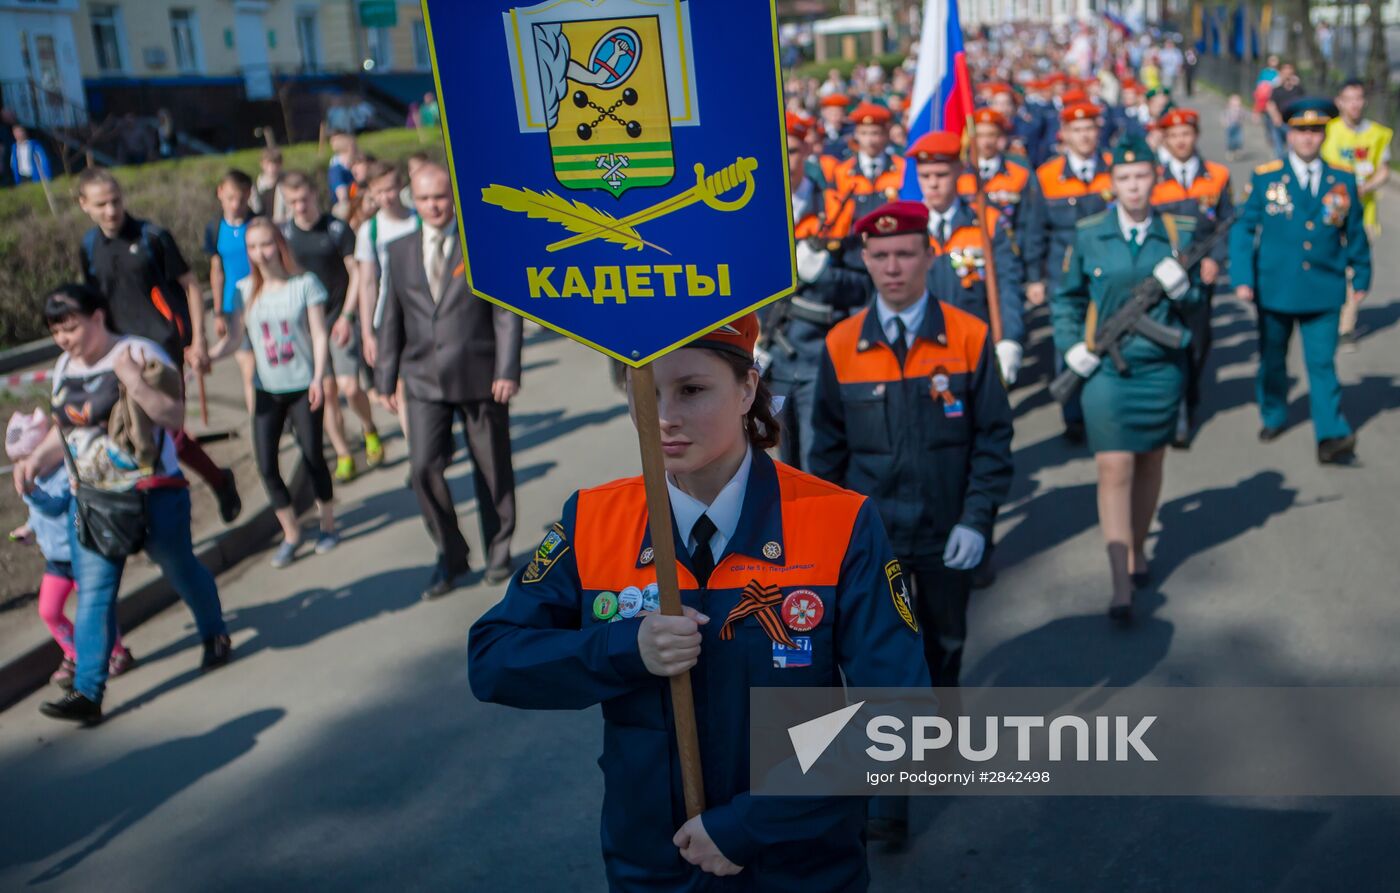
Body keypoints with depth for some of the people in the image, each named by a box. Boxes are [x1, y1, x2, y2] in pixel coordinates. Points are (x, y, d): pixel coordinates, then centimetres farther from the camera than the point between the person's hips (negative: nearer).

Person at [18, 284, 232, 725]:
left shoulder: (140, 354, -13)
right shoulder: (65, 368, 8)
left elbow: (173, 416, -20)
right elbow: (66, 428, 19)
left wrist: (132, 378, -29)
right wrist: (36, 460, 3)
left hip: (153, 494, -5)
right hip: (92, 499, 5)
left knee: (180, 569, 13)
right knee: (93, 592, -2)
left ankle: (215, 635, 40)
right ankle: (87, 692, -2)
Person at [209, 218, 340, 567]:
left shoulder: (305, 283, -5)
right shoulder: (247, 289, 2)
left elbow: (319, 334, -6)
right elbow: (236, 336, -1)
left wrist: (318, 377, -14)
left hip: (303, 387, -3)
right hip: (266, 390, 3)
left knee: (312, 457, 3)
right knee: (266, 464, -2)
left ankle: (328, 525, 25)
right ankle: (291, 533, 15)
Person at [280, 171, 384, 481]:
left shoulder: (338, 228, -4)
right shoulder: (283, 233, 2)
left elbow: (356, 274, -2)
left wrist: (347, 317, -10)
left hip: (340, 319, -2)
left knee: (349, 387, -10)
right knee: (326, 391, 1)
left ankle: (369, 431, 19)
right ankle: (343, 454, 12)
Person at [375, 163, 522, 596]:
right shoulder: (399, 252, 9)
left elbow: (507, 313, -5)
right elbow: (392, 320, 12)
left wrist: (507, 371, -13)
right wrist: (385, 379, 10)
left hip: (480, 377, -2)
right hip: (425, 381, 2)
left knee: (492, 469, 8)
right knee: (424, 468, -8)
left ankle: (498, 552, 28)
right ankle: (450, 556, 11)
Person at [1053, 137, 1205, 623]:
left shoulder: (1179, 232, 3)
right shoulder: (1088, 235, 0)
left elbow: (1199, 304, 6)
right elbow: (1066, 298, 10)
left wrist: (1183, 287, -16)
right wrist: (1071, 346, -4)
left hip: (1162, 368, 2)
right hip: (1105, 369, -2)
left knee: (1150, 464, 14)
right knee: (1114, 469, -8)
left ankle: (1137, 548, 36)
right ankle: (1121, 584, -8)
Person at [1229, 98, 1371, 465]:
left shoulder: (1343, 180, 3)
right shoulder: (1265, 178, -2)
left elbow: (1356, 235, 11)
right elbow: (1242, 229, -3)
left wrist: (1361, 278, 15)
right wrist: (1243, 278, -11)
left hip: (1324, 291, 0)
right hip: (1275, 288, 0)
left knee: (1322, 363, -5)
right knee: (1272, 358, 15)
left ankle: (1332, 437, -5)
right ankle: (1273, 416, 36)